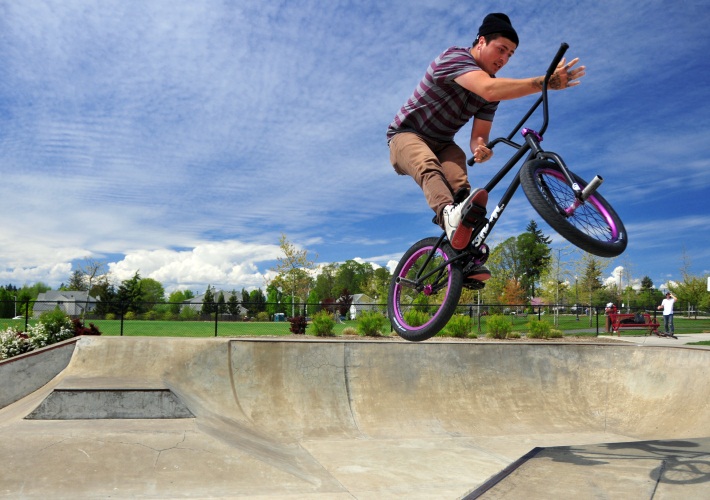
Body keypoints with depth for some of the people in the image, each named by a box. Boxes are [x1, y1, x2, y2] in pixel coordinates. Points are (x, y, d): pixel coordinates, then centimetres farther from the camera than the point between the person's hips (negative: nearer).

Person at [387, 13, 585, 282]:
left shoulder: (493, 86, 1)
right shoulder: (454, 57, -22)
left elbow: (479, 135, -4)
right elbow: (488, 89, -41)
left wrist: (480, 148, -30)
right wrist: (546, 81, -49)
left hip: (441, 143, 5)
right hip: (407, 134, -5)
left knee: (460, 182, -24)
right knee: (428, 166, -38)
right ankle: (449, 215, -66)